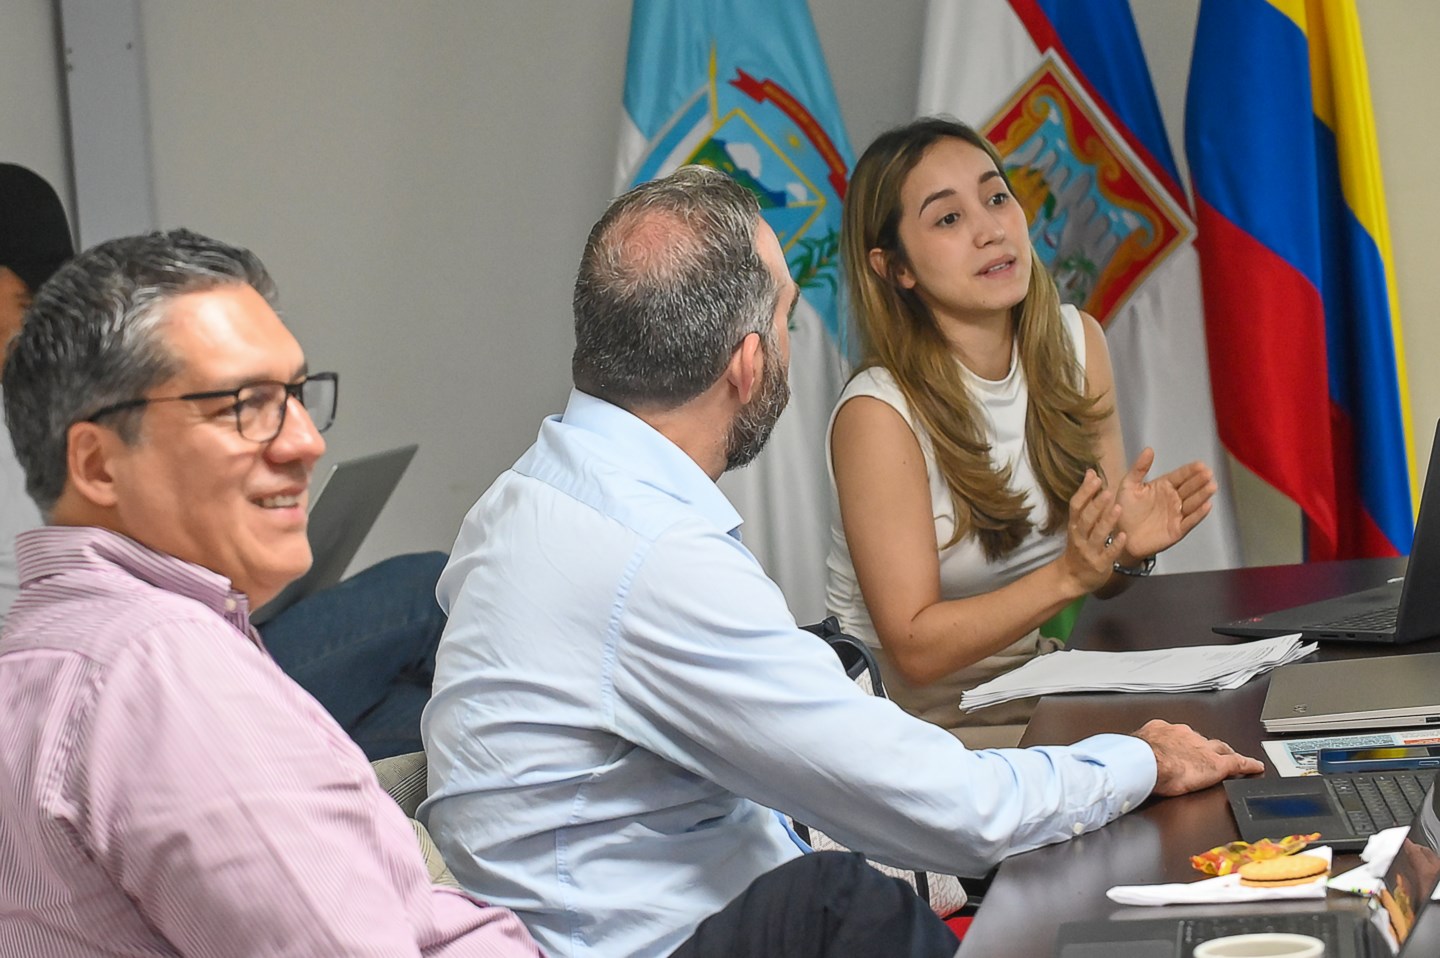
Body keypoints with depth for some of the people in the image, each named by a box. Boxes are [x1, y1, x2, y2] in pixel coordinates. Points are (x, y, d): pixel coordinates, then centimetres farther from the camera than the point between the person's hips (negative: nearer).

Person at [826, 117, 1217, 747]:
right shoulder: (879, 414, -19)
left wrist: (1130, 548, -16)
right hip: (904, 714, -6)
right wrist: (1068, 574, -28)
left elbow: (1104, 585, 7)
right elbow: (915, 649, -18)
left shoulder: (1076, 343, -1)